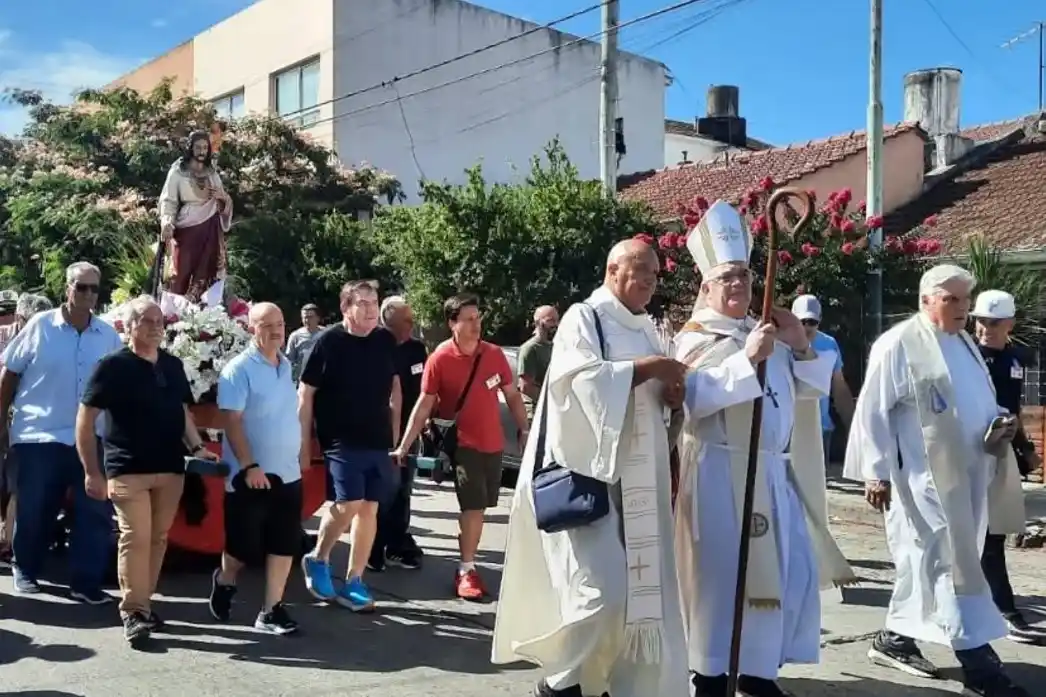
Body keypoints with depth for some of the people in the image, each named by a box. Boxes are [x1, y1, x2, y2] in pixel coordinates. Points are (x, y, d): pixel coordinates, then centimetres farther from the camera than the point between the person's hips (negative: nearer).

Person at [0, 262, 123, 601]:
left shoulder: (109, 336, 4)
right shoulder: (40, 325, -2)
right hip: (39, 435, -2)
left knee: (97, 512, -1)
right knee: (33, 511, 10)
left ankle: (86, 582, 7)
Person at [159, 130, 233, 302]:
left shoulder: (211, 172, 14)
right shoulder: (177, 171, -1)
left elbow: (225, 201, 20)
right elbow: (168, 200, -7)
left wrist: (222, 197, -4)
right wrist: (166, 223, -24)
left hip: (209, 229, 5)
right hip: (186, 228, -4)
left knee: (205, 273, 3)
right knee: (181, 273, -7)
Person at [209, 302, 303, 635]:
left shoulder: (287, 366, 9)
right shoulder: (239, 369, -12)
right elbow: (232, 421, -17)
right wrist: (250, 466, -22)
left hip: (288, 473, 6)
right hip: (252, 475, -6)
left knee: (284, 544, 5)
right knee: (244, 545, 5)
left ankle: (271, 610, 14)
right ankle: (224, 582, 35)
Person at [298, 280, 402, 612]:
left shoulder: (386, 341, 5)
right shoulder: (328, 342, -8)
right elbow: (305, 394, -5)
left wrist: (395, 434, 11)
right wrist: (304, 444, -8)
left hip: (379, 441, 5)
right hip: (342, 441, -5)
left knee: (369, 508, 6)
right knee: (349, 504, -13)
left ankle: (354, 582, 16)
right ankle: (317, 559, 14)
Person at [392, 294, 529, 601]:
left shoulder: (495, 354, -3)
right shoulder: (439, 359, -12)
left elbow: (512, 395, 8)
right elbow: (423, 406, -9)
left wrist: (524, 430, 3)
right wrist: (403, 446, -11)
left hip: (493, 443, 4)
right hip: (463, 443, -4)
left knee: (478, 507, 12)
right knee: (474, 507, -9)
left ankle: (468, 560, 26)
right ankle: (466, 571, 3)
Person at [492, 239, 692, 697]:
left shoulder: (646, 327, 17)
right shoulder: (583, 318, -5)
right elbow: (581, 379, -21)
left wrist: (671, 393, -1)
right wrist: (646, 367, -18)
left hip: (636, 478, 8)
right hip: (584, 474, -8)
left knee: (642, 589, 7)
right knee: (601, 591, -13)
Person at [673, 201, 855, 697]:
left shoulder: (768, 333, 17)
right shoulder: (695, 338, -3)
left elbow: (811, 389, 17)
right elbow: (691, 397, -20)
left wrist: (801, 346, 1)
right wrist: (747, 359, -25)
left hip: (775, 471, 7)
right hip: (721, 472, -7)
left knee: (793, 573, 9)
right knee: (725, 574, -5)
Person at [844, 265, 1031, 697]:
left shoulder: (964, 344, 15)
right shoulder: (898, 344, -10)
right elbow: (872, 410, -12)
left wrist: (998, 424, 2)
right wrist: (876, 472, -15)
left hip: (965, 475, 8)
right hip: (924, 477, -8)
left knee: (928, 560, 14)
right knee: (951, 563, -7)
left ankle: (895, 638, 26)